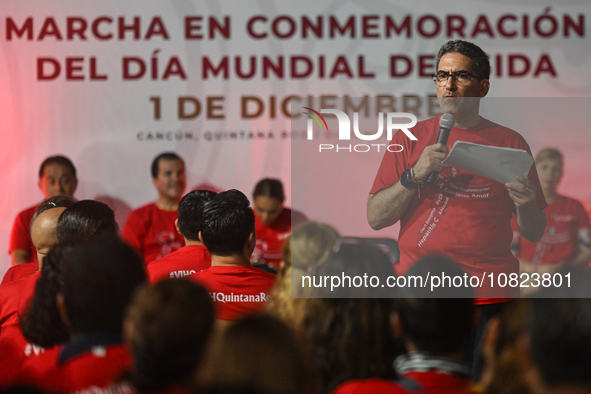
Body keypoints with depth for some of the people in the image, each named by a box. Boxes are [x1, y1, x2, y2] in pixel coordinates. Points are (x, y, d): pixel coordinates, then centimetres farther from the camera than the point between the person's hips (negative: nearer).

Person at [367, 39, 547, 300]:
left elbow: (534, 234, 13)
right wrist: (414, 175, -9)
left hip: (490, 288, 0)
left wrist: (524, 206, -9)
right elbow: (375, 219, 4)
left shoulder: (509, 142, 10)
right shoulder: (409, 138, 11)